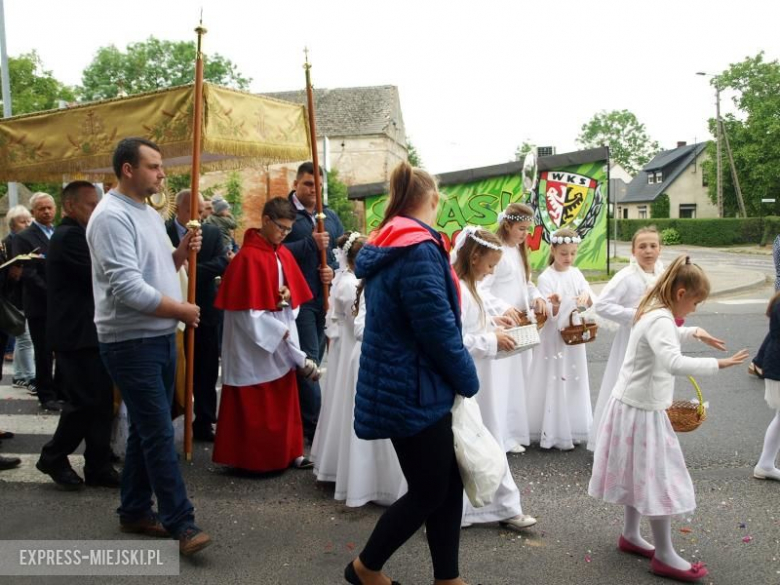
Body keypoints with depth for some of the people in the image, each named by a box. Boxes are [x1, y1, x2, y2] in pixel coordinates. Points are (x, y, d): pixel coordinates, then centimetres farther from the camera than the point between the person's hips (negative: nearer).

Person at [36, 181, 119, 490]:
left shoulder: (71, 234, 18)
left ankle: (98, 466, 14)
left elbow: (91, 277, 17)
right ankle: (53, 458, 15)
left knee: (100, 401, 9)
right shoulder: (71, 235, -15)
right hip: (78, 334, -10)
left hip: (84, 331, 10)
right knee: (85, 401, -4)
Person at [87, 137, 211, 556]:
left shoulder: (149, 214, 14)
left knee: (147, 428, 15)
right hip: (131, 342, -9)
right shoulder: (112, 216, -15)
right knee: (159, 433, -6)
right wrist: (183, 310, -13)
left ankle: (134, 511, 28)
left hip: (161, 337, 9)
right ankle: (181, 523, 2)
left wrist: (181, 253, -1)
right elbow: (128, 287, -23)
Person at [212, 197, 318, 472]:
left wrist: (288, 295, -9)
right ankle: (255, 458, 15)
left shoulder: (284, 255, 8)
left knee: (283, 399, 12)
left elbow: (295, 292, 16)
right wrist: (279, 331, -19)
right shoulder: (248, 257, -16)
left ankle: (285, 452, 23)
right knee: (256, 404, 3)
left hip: (281, 342, 7)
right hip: (255, 341, -7)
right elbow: (246, 307, -19)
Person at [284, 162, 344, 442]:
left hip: (326, 298, 7)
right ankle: (314, 425, -2)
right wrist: (311, 243, -21)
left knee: (315, 359, 13)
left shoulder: (330, 216, 15)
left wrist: (334, 269, -4)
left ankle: (301, 418, 28)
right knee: (308, 360, -8)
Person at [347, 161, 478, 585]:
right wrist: (469, 381, -5)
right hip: (414, 392, -9)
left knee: (449, 484, 14)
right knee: (429, 493, 6)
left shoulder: (385, 247, 11)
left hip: (404, 387, 9)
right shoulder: (418, 250, -21)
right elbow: (439, 330, -22)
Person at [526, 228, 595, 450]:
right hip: (554, 338, -6)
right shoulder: (545, 278, -11)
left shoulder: (576, 273, 6)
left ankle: (572, 429, 25)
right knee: (554, 382, -4)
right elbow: (549, 314, -15)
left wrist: (586, 296, -23)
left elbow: (594, 302, -1)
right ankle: (554, 433, 5)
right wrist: (556, 305, -37)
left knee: (574, 381, 12)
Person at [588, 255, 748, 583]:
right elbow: (674, 363, -40)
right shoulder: (661, 320, -23)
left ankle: (630, 535, 31)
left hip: (633, 405, 10)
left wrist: (694, 332, 25)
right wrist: (718, 364, -37)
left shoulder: (654, 313, 9)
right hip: (643, 410, -10)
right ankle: (664, 557, 9)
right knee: (658, 479, -1)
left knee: (640, 474, 18)